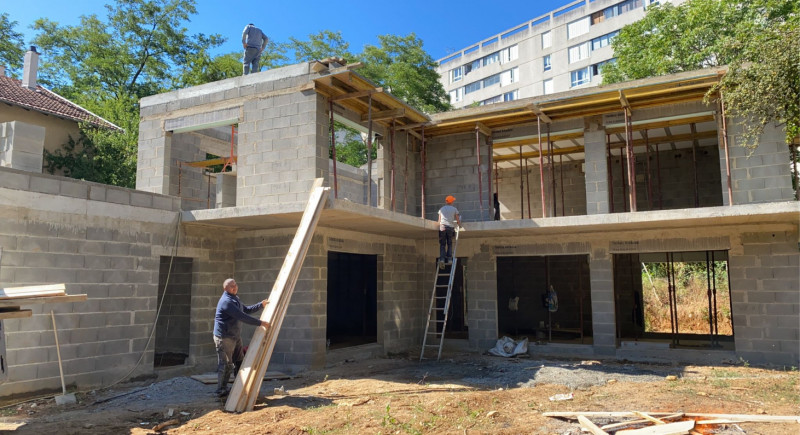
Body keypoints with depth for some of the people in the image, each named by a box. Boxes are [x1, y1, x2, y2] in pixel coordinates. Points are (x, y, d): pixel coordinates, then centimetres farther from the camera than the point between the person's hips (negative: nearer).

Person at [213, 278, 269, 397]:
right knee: (226, 365, -1)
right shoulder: (226, 301, -23)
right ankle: (221, 391, 11)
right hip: (224, 338, -10)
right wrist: (260, 323, -25)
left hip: (235, 337, 10)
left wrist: (261, 305, 16)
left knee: (239, 362, 14)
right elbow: (243, 317, -27)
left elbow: (246, 310, 24)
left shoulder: (235, 299, 11)